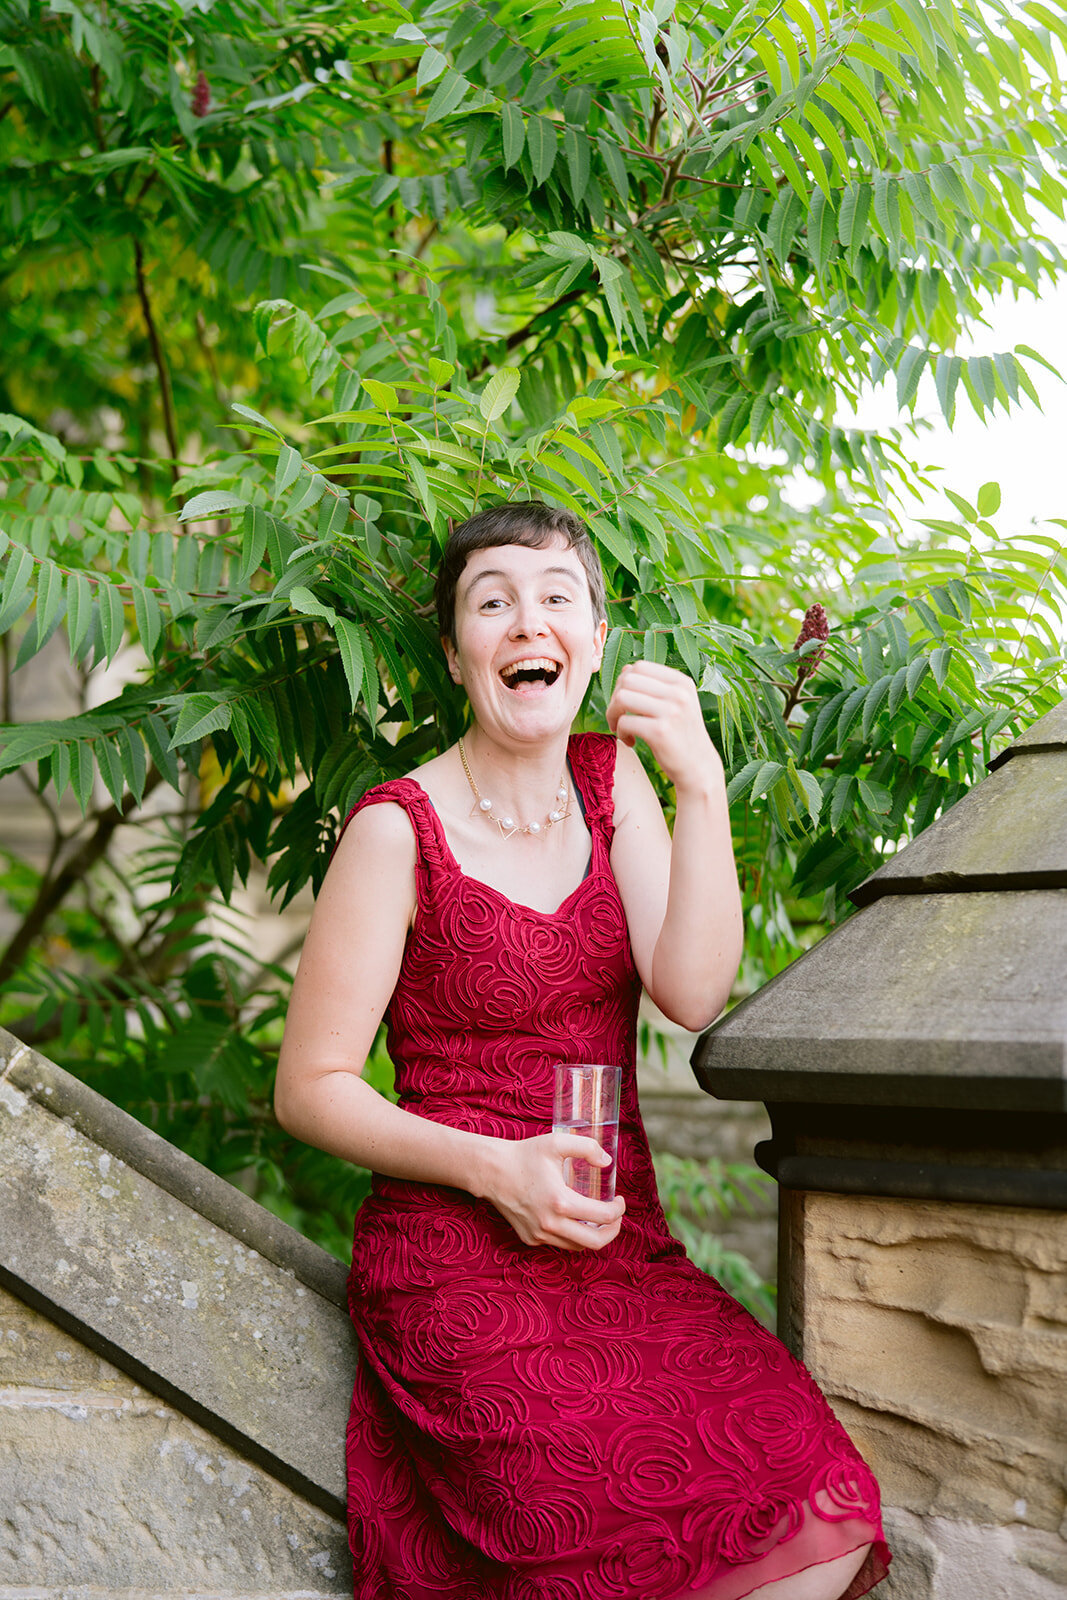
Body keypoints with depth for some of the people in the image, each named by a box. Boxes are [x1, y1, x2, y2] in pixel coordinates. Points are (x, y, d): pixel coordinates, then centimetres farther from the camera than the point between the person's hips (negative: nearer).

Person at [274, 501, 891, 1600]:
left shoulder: (610, 778, 10)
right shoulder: (400, 830, -6)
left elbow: (692, 997, -3)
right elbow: (310, 1089, -3)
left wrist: (701, 786, -13)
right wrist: (495, 1168, -15)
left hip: (621, 1246, 5)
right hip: (456, 1260, -5)